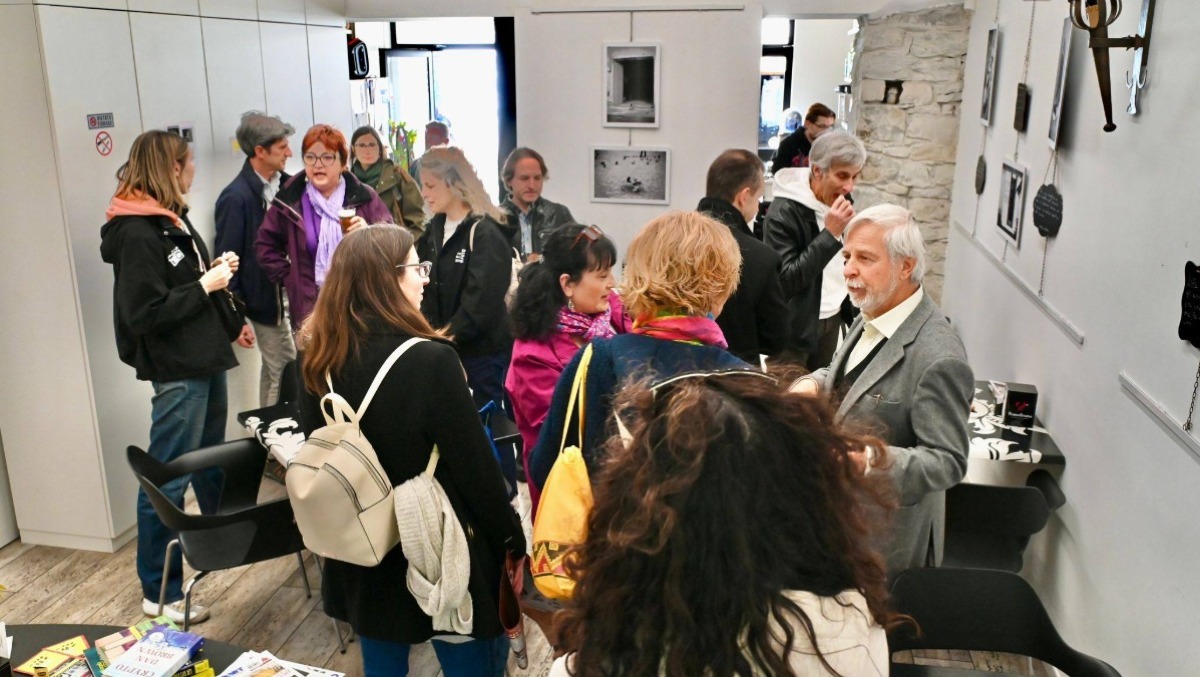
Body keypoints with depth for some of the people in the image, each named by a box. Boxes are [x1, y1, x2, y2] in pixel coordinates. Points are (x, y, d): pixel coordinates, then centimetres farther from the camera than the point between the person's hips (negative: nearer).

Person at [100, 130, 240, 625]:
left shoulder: (172, 219, 12)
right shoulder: (136, 233, -17)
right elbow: (143, 312, -22)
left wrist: (216, 270, 4)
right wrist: (206, 285, -17)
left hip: (205, 357, 10)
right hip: (176, 370, -10)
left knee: (212, 461, 24)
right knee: (168, 478, -2)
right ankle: (159, 592, 9)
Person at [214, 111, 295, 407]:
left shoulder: (286, 184, 5)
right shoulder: (236, 197, -15)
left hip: (293, 296, 7)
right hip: (267, 302, -7)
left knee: (273, 370, 18)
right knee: (285, 375, -2)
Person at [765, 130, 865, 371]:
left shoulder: (840, 202, 3)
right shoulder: (783, 212, -21)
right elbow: (786, 280, -25)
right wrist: (830, 234, -27)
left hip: (833, 319, 7)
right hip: (796, 326, -6)